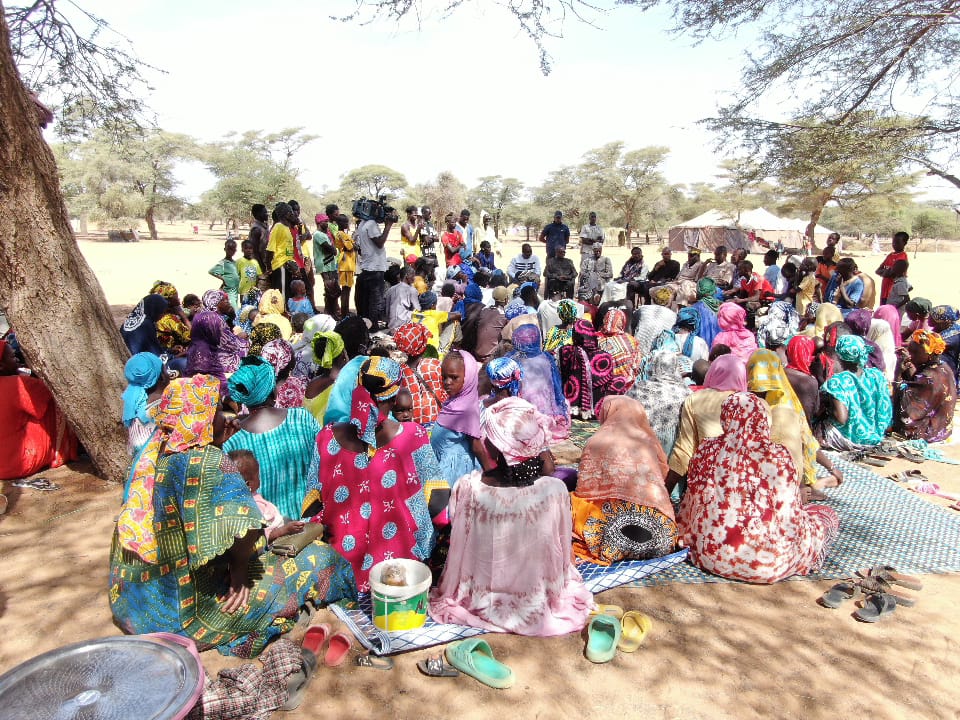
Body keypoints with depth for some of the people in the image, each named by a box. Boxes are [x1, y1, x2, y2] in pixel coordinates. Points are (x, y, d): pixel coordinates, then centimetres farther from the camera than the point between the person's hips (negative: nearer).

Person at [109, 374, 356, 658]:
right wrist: (239, 568, -16)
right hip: (192, 610, -9)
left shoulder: (153, 454, 0)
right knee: (318, 558, -2)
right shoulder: (210, 462, -23)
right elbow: (244, 529, -35)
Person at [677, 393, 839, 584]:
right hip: (762, 564, -3)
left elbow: (688, 508, 4)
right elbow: (790, 519, -13)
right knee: (827, 515, 19)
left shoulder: (706, 451, -5)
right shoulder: (775, 456, -16)